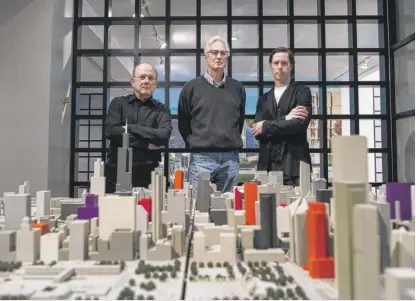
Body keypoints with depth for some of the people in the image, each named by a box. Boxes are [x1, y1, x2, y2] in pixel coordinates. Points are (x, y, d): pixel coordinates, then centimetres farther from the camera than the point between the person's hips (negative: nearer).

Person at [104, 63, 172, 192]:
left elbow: (164, 135, -11)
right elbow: (110, 131, -7)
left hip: (147, 173, 0)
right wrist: (145, 144, -10)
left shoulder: (161, 109, 8)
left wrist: (130, 128, -10)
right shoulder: (118, 103, 9)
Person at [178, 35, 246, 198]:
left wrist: (232, 143, 14)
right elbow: (183, 123, 8)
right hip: (201, 158, -2)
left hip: (230, 158, 3)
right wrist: (194, 145, 7)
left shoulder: (237, 88, 10)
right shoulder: (191, 87, 3)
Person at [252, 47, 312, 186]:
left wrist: (266, 126, -4)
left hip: (294, 164, -3)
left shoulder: (302, 92, 6)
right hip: (268, 165, 3)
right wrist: (286, 118, -9)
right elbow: (258, 132, 2)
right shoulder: (263, 99, 17)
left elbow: (299, 124, -12)